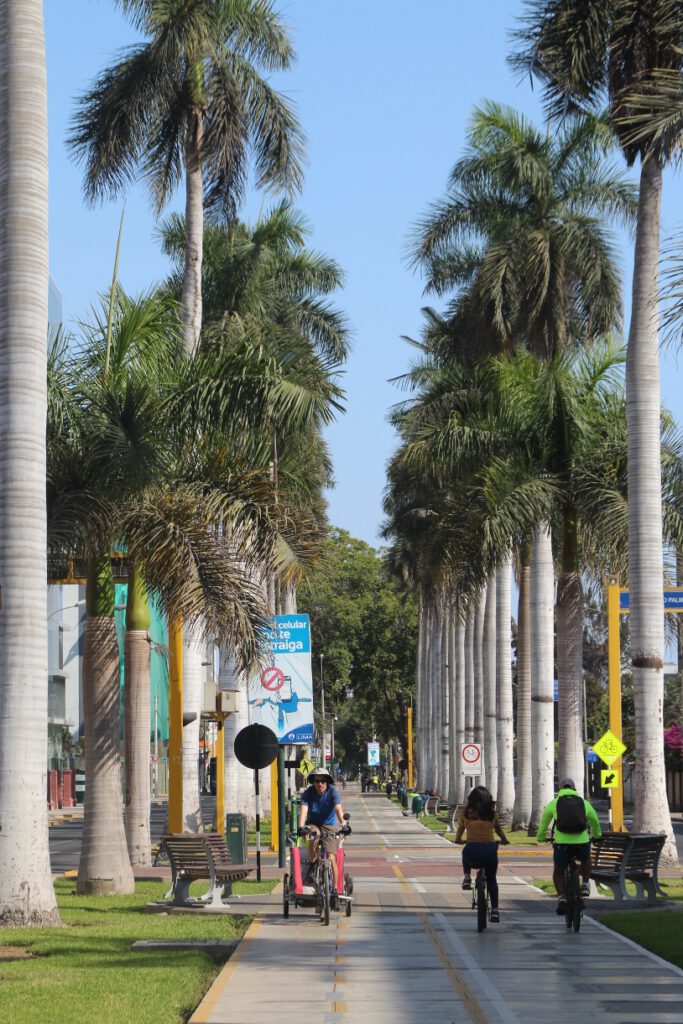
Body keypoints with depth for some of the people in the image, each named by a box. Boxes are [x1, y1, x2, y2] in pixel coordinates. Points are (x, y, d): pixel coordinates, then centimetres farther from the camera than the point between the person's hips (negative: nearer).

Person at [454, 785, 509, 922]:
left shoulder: (466, 812, 10)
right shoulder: (491, 813, 12)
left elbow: (460, 829, 23)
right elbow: (499, 829, 26)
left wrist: (458, 839, 45)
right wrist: (504, 840, 46)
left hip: (472, 850, -1)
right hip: (490, 849, 1)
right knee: (491, 880, 22)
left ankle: (467, 877, 18)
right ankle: (495, 910, 15)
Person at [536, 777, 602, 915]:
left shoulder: (554, 803, 12)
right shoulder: (584, 803, 15)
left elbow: (543, 824, 25)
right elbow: (595, 821, 32)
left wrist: (540, 837, 44)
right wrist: (597, 835, 52)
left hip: (562, 843, -1)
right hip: (582, 843, 1)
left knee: (558, 872, 18)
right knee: (585, 860, 35)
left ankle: (561, 897, -3)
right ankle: (585, 885, 19)